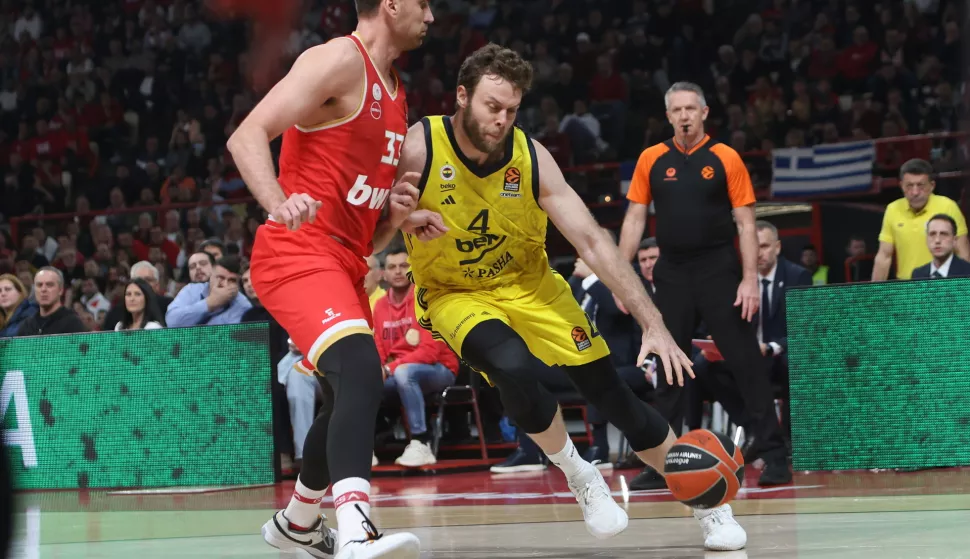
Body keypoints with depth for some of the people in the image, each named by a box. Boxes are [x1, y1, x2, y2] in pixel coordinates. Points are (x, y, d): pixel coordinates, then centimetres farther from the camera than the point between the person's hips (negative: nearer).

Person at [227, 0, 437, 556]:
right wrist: (279, 205, -37)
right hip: (298, 254, -10)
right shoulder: (340, 61, -8)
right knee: (361, 373, -29)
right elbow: (246, 137, -19)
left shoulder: (394, 94, 19)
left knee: (354, 399, 21)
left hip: (347, 261, 10)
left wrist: (398, 213, 3)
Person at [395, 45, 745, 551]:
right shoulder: (418, 148, -23)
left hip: (529, 285, 2)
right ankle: (579, 478, -7)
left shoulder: (530, 157, -17)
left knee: (613, 393, -2)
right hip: (454, 293, -2)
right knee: (513, 367, -34)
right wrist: (404, 222, -40)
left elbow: (592, 242, -18)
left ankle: (709, 504, 15)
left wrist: (654, 324, -25)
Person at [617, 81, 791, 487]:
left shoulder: (726, 159, 0)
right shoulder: (651, 160, 7)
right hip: (672, 273, 3)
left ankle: (773, 452, -1)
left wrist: (750, 279, -10)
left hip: (719, 272, -3)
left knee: (745, 360, -5)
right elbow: (635, 219, 10)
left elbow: (745, 223, -1)